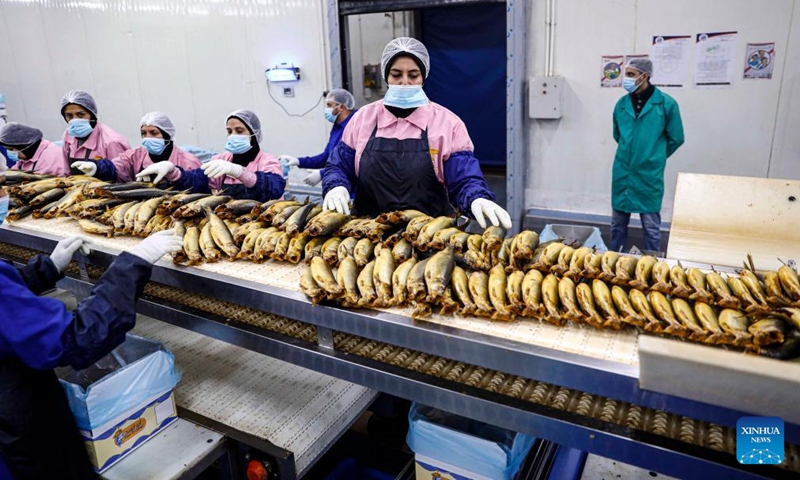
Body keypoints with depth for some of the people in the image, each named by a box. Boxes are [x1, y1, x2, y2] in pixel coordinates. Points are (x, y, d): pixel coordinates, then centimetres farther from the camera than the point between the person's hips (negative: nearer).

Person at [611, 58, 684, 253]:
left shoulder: (666, 103, -7)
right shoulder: (622, 104, 4)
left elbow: (676, 138, 2)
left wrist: (655, 156, 11)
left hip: (649, 173, -3)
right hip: (622, 172, 4)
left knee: (651, 225, 5)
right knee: (618, 222, 12)